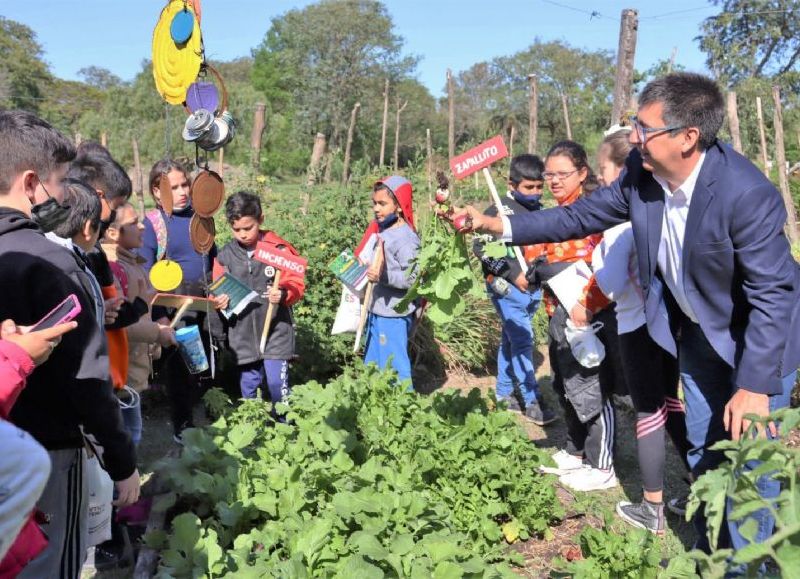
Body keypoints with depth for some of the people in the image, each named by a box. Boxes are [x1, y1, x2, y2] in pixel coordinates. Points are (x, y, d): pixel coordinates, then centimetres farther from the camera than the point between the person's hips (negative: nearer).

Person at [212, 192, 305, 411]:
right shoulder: (225, 255, 4)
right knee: (248, 387, 13)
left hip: (275, 332, -3)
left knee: (277, 384, -7)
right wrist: (220, 301, -8)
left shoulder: (279, 248, -7)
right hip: (243, 334, 4)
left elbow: (297, 285, -5)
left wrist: (283, 294, -24)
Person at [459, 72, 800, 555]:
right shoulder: (641, 172, -15)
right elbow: (583, 215, -3)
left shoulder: (748, 193, -33)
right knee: (704, 453, 18)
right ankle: (709, 554, 38)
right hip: (699, 334, 6)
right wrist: (498, 225, -9)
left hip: (759, 339, -6)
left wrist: (755, 387, -26)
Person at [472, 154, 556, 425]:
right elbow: (481, 246, -16)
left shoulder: (540, 211, 10)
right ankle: (532, 401, 2)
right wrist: (513, 273, -17)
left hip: (533, 287, 6)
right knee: (523, 341, -6)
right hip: (507, 287, -6)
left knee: (510, 340, 15)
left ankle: (504, 394, 26)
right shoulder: (500, 210, -11)